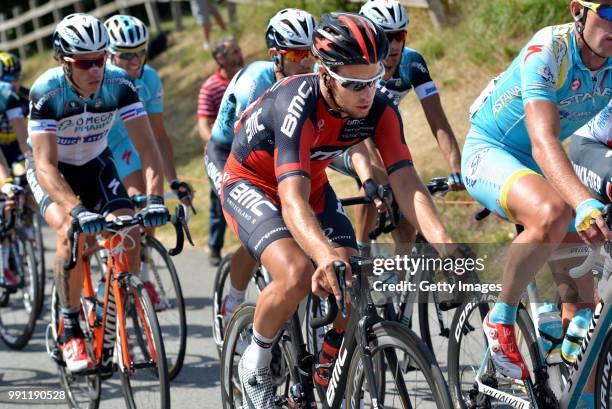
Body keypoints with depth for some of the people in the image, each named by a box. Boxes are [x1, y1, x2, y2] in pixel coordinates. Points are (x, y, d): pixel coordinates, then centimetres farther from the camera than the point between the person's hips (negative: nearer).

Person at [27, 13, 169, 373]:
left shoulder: (119, 84, -25)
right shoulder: (46, 92, -32)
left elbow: (148, 147, -26)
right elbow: (45, 165, -38)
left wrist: (155, 199, -42)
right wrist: (77, 210, -52)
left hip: (96, 165, 3)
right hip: (53, 171, -3)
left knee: (130, 233, -18)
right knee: (72, 231, -30)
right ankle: (71, 332, -17)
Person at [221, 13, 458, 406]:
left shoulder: (380, 108, -22)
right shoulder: (298, 104, -38)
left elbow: (407, 183, -29)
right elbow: (292, 201, -47)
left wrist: (445, 244, -46)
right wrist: (327, 256, -66)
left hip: (312, 182, 6)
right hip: (252, 182, -6)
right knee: (297, 275, -30)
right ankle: (256, 362, -2)